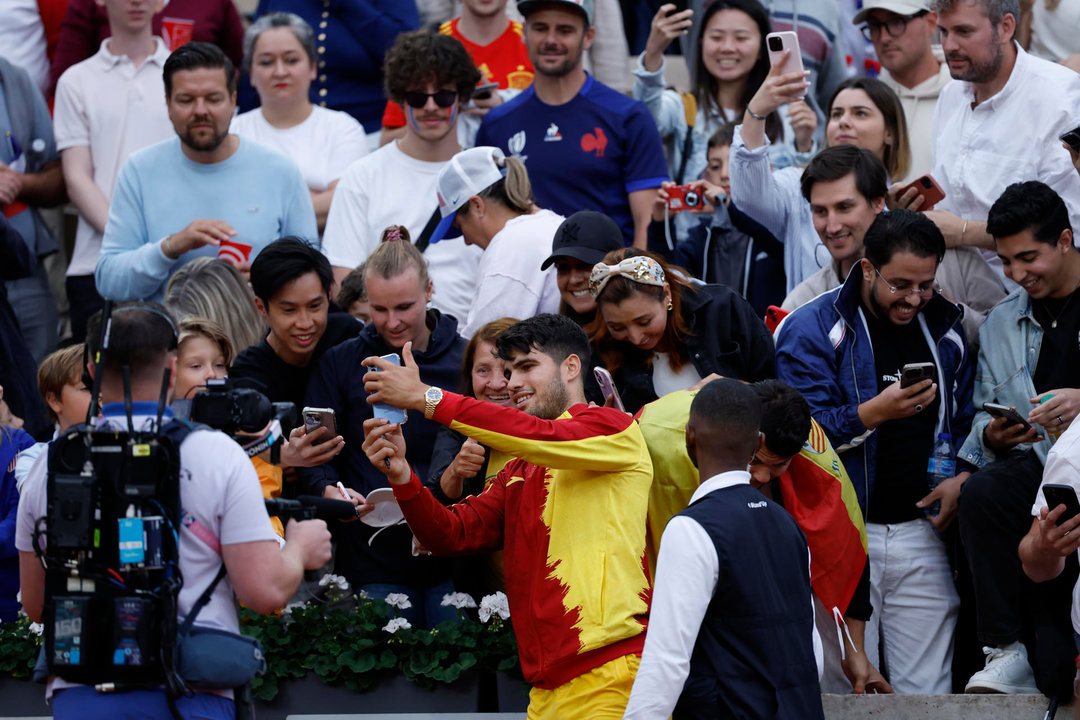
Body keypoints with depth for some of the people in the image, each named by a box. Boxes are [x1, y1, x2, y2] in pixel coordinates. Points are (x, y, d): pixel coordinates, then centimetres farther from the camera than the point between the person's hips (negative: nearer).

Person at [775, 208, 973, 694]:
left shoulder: (944, 330, 12)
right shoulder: (811, 329, -4)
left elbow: (965, 419, 18)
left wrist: (962, 477, -1)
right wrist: (873, 413, -25)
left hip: (921, 529, 4)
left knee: (927, 692, 3)